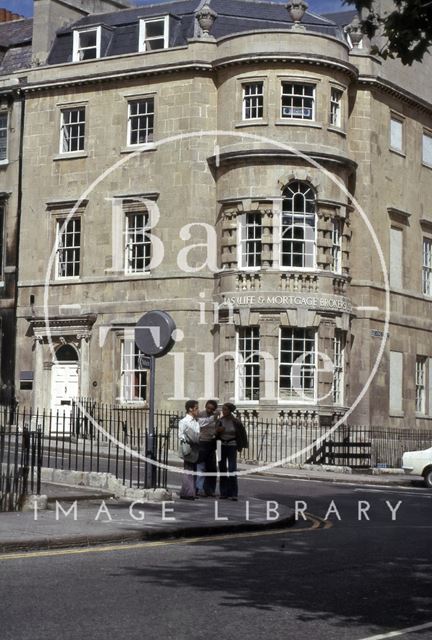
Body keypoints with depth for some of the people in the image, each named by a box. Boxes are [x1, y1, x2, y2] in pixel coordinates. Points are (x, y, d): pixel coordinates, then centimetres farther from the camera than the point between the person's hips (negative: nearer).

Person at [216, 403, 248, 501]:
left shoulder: (235, 421, -7)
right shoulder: (220, 421, 2)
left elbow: (242, 434, 5)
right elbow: (216, 434, 9)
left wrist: (240, 446, 5)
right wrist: (218, 430, -12)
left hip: (232, 446, -4)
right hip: (222, 446, 4)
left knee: (232, 469, -11)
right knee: (222, 469, 4)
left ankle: (234, 494, -8)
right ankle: (224, 493, 10)